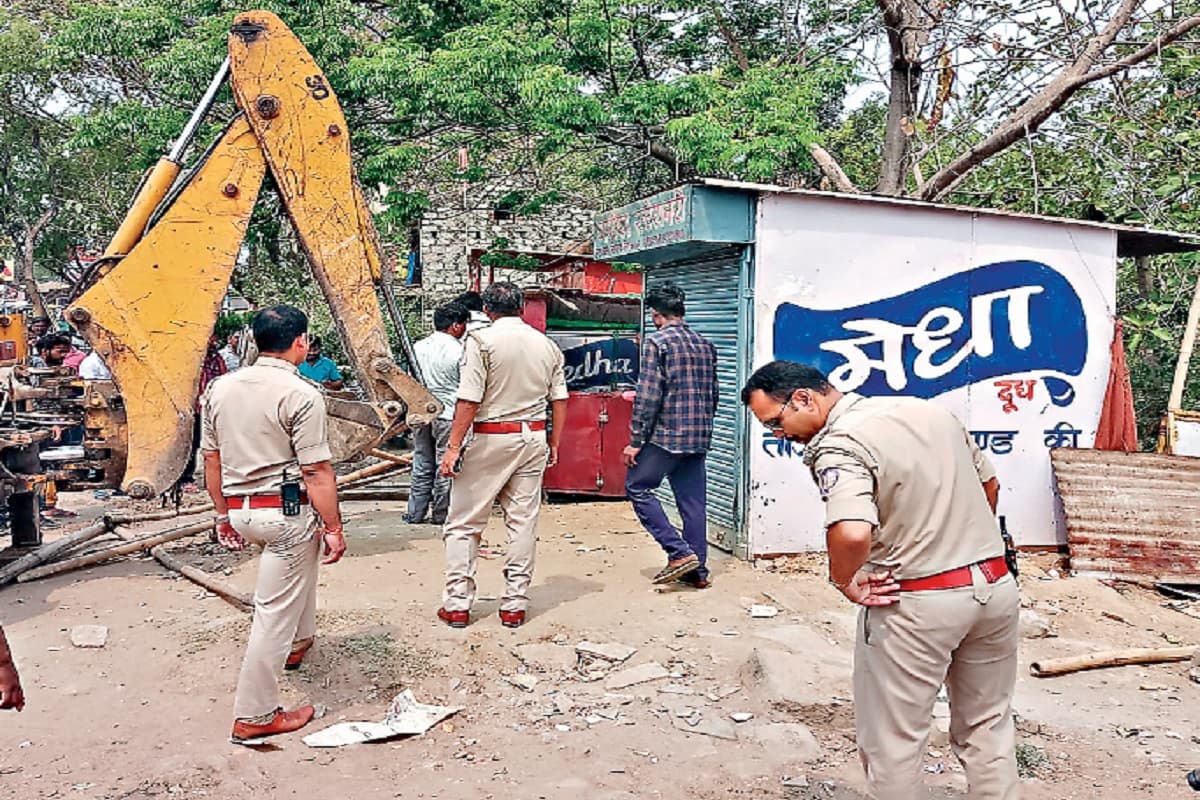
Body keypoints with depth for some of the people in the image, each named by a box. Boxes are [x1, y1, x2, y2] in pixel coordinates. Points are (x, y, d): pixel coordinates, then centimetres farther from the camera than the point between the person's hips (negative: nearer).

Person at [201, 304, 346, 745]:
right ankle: (254, 716, 11)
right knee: (275, 612, 2)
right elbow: (317, 472, -17)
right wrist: (334, 528, -10)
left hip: (239, 510, 8)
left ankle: (298, 642, 45)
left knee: (304, 551, 33)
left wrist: (223, 513, 21)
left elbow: (211, 459, 12)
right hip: (284, 512, -8)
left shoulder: (221, 387, 5)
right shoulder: (300, 395, -16)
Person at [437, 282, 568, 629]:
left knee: (463, 524, 6)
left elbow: (469, 400, -15)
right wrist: (554, 445, 16)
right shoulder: (547, 345, 7)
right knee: (523, 523, 9)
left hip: (490, 438, -4)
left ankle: (457, 604, 8)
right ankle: (515, 604, 15)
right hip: (534, 439, 5)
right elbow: (559, 399, 8)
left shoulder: (481, 340, -9)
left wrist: (453, 447, -11)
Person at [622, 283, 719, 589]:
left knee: (637, 487, 6)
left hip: (667, 435, -7)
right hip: (700, 438, 7)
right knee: (693, 500, 11)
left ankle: (680, 552, -2)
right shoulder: (705, 344, 12)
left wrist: (635, 441, -10)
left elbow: (648, 396, -15)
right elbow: (713, 394, 16)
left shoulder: (657, 342, -9)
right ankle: (697, 570, 15)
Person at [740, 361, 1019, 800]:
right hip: (996, 584, 8)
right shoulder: (931, 410, 7)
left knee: (892, 744, 10)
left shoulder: (838, 444, -18)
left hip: (916, 605, -7)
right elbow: (989, 483, 17)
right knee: (988, 727, 23)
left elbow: (852, 533, -35)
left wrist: (843, 581, -16)